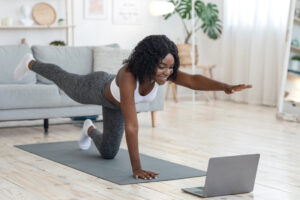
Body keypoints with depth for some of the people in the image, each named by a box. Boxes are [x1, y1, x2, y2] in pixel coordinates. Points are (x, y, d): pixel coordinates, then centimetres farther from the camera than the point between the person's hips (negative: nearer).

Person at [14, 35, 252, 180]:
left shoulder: (164, 71, -36)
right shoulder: (128, 76, -51)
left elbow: (194, 80, -52)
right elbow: (131, 125, -54)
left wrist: (226, 87, -69)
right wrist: (137, 168, -56)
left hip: (115, 102, 5)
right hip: (97, 88, -4)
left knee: (108, 153, 14)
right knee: (65, 81, 29)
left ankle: (90, 130, 47)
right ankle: (31, 63, 60)